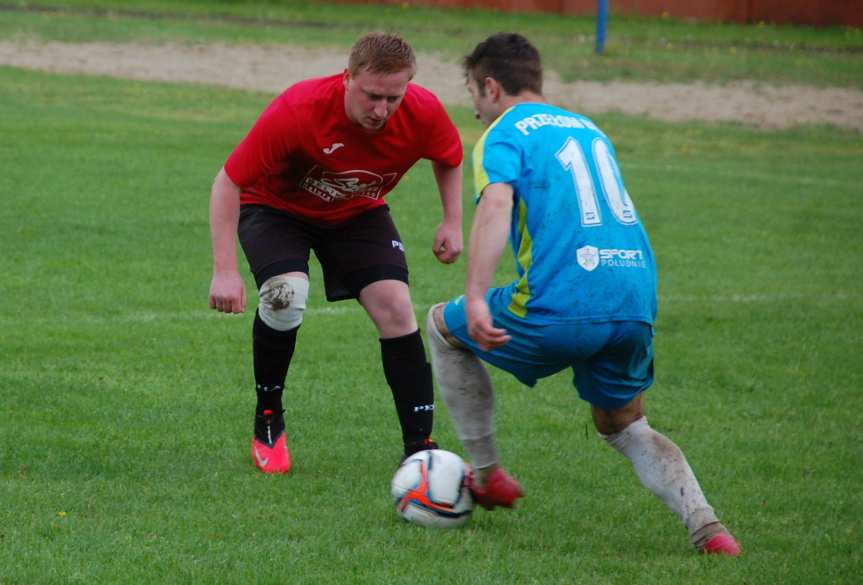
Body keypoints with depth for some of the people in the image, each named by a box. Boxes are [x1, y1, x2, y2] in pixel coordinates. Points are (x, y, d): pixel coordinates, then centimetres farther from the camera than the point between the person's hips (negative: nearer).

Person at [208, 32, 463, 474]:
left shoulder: (423, 114, -26)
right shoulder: (296, 111, -37)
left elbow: (449, 158, 2)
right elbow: (228, 183, -28)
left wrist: (452, 222, -7)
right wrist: (225, 270, -33)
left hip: (359, 214, 3)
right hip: (276, 207, -3)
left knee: (395, 306, -15)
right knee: (287, 294, -29)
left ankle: (420, 447, -5)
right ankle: (267, 421, -5)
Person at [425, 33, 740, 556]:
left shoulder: (504, 134, 3)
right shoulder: (589, 130, 25)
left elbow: (496, 203, -17)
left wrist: (476, 298, -27)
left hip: (560, 307, -6)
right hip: (637, 306, 6)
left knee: (443, 327, 21)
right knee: (626, 429, 24)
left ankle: (488, 476, 21)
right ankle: (704, 523, -4)